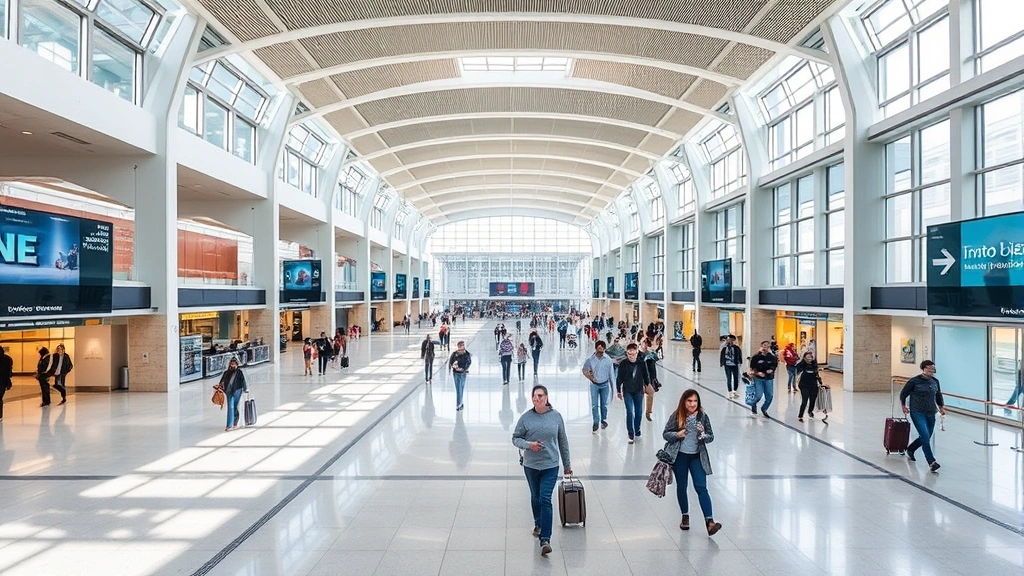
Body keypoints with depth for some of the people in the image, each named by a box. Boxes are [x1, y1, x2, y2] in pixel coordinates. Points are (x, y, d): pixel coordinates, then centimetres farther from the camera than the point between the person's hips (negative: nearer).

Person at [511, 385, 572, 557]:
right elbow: (515, 438, 0)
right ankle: (538, 524, 45)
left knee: (545, 499, -10)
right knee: (535, 497, 19)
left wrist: (567, 464, 12)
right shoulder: (526, 418, -7)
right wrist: (528, 444, -20)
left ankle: (545, 539, -8)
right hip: (531, 465, 2)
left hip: (551, 466, -1)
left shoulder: (556, 416, -5)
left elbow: (563, 441, 5)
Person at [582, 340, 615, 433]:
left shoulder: (608, 359, -7)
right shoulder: (590, 360, -7)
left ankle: (604, 419, 32)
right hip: (594, 385, 0)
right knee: (594, 405, -2)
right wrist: (591, 378, -5)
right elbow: (585, 370, 6)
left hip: (605, 384, 0)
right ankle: (596, 423, 6)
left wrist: (613, 386, 2)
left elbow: (611, 373, -1)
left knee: (604, 404, 12)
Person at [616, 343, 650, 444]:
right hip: (627, 391, -2)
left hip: (639, 391, 2)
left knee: (638, 412, 12)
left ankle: (637, 430, 32)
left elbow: (646, 376, 8)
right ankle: (631, 434, -5)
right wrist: (618, 391, 3)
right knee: (630, 412, -9)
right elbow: (619, 378, -1)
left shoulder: (641, 363, -6)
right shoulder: (623, 364, -9)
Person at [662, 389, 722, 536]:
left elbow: (711, 436, 1)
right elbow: (666, 434, -1)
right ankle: (685, 516, 31)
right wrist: (677, 434, -20)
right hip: (679, 456, 0)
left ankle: (709, 521, -12)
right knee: (681, 487, 12)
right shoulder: (676, 416, -9)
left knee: (701, 487, -9)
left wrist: (703, 436, -20)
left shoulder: (703, 416, -6)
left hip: (697, 456, 0)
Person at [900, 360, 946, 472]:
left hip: (931, 414, 6)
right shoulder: (914, 381, -9)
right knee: (925, 436, -16)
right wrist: (903, 406, 2)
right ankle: (931, 462, -12)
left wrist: (941, 406, 11)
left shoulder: (935, 381, 6)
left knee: (925, 437, 13)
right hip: (917, 413, -6)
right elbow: (903, 394, 1)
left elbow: (938, 395, 22)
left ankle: (910, 450, 37)